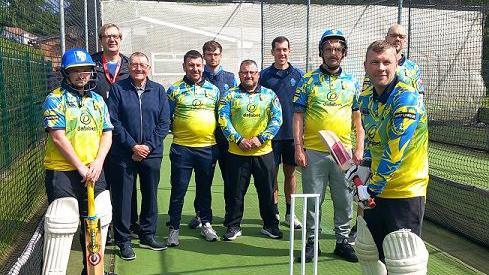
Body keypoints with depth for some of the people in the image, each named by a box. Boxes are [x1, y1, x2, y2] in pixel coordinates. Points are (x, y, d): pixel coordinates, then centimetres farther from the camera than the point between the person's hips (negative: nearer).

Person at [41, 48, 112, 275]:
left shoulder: (98, 100, 12)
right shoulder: (55, 99, -4)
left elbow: (107, 134, 9)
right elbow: (57, 137, -13)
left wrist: (97, 163, -7)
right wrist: (80, 167, -15)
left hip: (94, 172, 6)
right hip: (61, 171, -6)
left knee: (98, 221, 13)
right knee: (61, 225, -8)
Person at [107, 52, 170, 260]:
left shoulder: (158, 90, 5)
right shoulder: (118, 89, -1)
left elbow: (164, 122, 2)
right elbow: (113, 121, -6)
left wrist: (148, 146, -8)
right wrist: (133, 146, -13)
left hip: (152, 153, 3)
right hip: (123, 154, -2)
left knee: (150, 194, 11)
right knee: (122, 197, 2)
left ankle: (147, 235, 27)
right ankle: (123, 240, 15)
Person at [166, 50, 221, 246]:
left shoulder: (213, 90, 10)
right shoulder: (174, 90, 1)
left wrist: (216, 135, 7)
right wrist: (176, 131, -3)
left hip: (208, 148, 3)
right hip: (182, 148, -2)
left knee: (205, 189, 14)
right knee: (178, 190, 2)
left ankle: (206, 224, 28)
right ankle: (173, 228, 14)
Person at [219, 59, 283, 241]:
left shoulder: (269, 95, 8)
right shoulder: (230, 95, 5)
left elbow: (277, 119, 0)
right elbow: (223, 120, -4)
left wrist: (261, 139, -12)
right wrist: (238, 140, -14)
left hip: (264, 152, 1)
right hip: (237, 152, -1)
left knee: (267, 191, 9)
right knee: (235, 192, 6)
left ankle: (270, 225, 24)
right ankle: (233, 226, 20)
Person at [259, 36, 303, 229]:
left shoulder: (299, 75, 5)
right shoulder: (264, 75, 3)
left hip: (292, 132, 1)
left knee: (290, 172, 8)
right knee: (272, 172, 4)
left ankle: (289, 213, 19)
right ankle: (274, 211, 16)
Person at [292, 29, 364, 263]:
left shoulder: (352, 83, 9)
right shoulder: (308, 80, 1)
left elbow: (358, 118, 12)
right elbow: (298, 116, -1)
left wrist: (359, 148, 4)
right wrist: (298, 148, -8)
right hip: (313, 152, -2)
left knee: (344, 200, 8)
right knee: (313, 199, 5)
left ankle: (343, 241, 24)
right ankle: (312, 241, 20)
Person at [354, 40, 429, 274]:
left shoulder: (406, 98, -20)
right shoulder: (365, 98, 4)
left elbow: (395, 152, -24)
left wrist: (372, 188, -18)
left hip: (405, 192, -8)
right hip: (376, 190, 8)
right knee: (366, 250, 21)